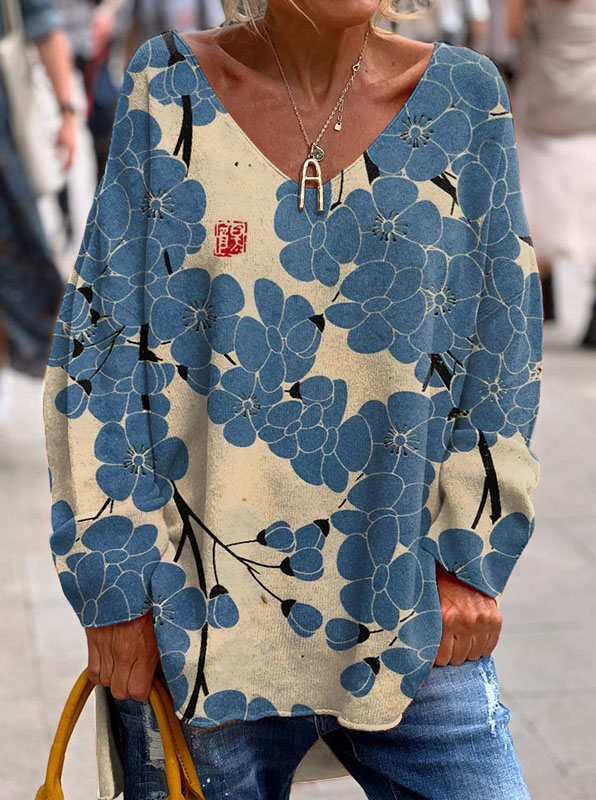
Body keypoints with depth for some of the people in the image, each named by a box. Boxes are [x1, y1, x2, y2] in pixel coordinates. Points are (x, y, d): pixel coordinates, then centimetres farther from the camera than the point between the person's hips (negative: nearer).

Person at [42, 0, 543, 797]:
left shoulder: (465, 96, 0)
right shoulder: (170, 87, -3)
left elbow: (501, 352, 4)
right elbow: (103, 346, -2)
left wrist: (469, 556, 1)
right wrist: (116, 587, -4)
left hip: (408, 606, 1)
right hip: (200, 615, -1)